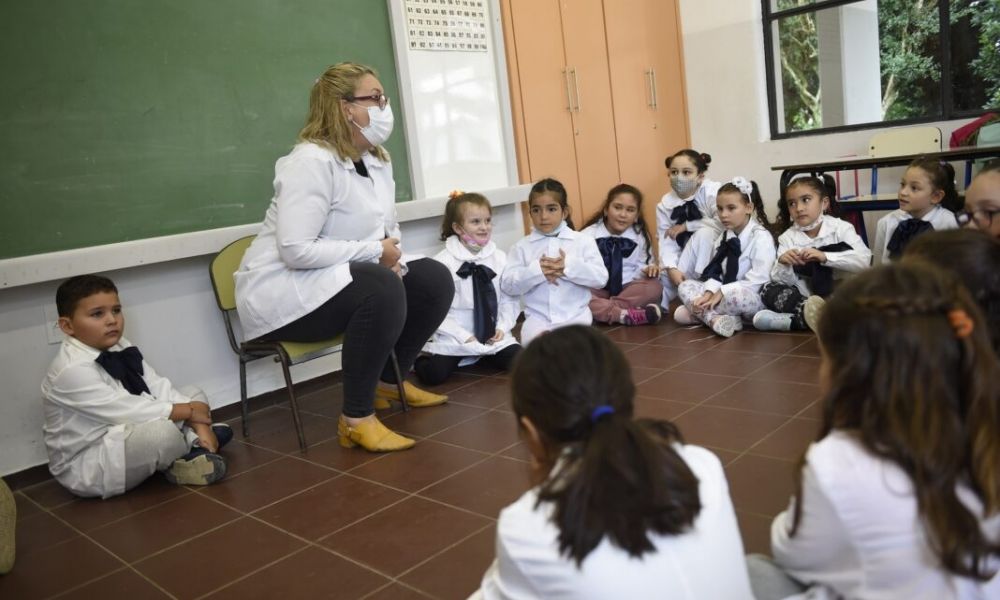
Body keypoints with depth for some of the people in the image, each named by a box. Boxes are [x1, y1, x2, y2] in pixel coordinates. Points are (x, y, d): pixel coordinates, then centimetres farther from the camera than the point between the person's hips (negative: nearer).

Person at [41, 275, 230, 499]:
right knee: (162, 432, -36)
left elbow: (160, 389, -4)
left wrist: (200, 425, -17)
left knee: (193, 395, 8)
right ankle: (192, 451, -5)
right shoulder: (72, 370, -25)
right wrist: (188, 411, -18)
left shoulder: (121, 348, 1)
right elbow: (124, 411, -27)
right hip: (85, 467, -9)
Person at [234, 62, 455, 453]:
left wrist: (394, 257, -11)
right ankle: (356, 419, -20)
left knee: (433, 279, -3)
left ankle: (389, 382, 16)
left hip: (339, 281, 9)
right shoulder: (311, 162, -22)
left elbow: (388, 231, 14)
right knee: (381, 289, -33)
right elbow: (296, 250, -29)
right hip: (281, 290, -9)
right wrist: (375, 253, -23)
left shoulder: (378, 160, 7)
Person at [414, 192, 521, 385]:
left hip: (493, 335, 4)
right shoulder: (443, 262, -10)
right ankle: (420, 357, 16)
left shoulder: (500, 258, 3)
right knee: (433, 375, -21)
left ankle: (484, 355, 15)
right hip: (454, 338, -4)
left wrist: (502, 327, -7)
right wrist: (464, 336, -15)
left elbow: (509, 298, 8)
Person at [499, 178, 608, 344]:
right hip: (537, 317, 0)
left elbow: (601, 278, -5)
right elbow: (507, 284, -3)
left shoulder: (583, 241, 4)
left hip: (575, 315, 0)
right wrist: (537, 271, -18)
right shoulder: (522, 246, 5)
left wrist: (569, 266, -19)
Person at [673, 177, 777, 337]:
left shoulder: (761, 237, -13)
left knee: (737, 296, -41)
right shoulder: (723, 236, 9)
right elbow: (716, 272, 3)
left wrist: (723, 293, -22)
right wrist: (709, 292, -18)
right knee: (685, 286, -6)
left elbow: (759, 279, -21)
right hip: (723, 294, 8)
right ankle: (714, 318, -30)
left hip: (753, 298, -8)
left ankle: (698, 312, -17)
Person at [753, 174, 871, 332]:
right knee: (767, 289, -18)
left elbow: (864, 261, -20)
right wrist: (783, 264, -26)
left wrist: (824, 257, -31)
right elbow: (780, 280, -5)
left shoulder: (840, 228, -4)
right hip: (806, 297, 3)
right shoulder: (787, 237, 2)